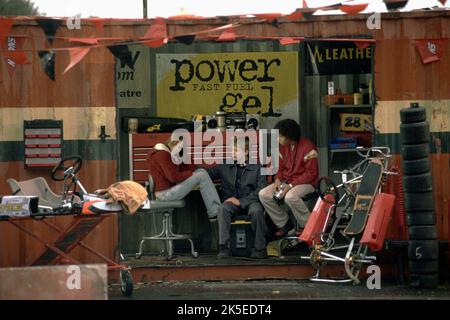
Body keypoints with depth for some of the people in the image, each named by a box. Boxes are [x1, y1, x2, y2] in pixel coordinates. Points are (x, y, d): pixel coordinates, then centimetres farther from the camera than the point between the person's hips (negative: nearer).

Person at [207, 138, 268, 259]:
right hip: (232, 202, 2)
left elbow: (261, 190, -4)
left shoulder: (257, 168, 6)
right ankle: (224, 247, -33)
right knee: (223, 208, -32)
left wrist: (241, 201, -14)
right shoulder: (224, 167, 16)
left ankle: (259, 248, -24)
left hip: (250, 200, -2)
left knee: (256, 210, -36)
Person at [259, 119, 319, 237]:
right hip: (286, 182, 7)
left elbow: (311, 173, -18)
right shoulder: (283, 147, 6)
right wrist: (278, 180, -7)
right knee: (263, 194, -13)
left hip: (306, 183, -7)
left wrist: (291, 185, -23)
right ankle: (284, 224, 0)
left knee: (290, 196, -38)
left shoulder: (307, 147, -17)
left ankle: (305, 226, -14)